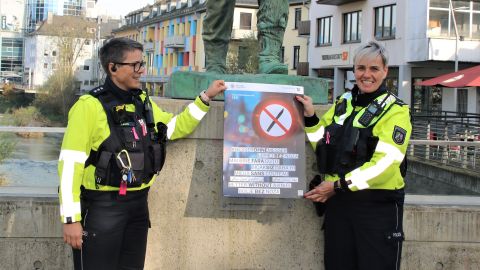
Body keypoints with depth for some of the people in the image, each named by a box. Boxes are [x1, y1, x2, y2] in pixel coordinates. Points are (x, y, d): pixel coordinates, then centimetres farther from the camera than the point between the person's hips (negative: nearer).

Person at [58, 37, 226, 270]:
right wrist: (71, 219, -18)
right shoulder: (90, 106, -14)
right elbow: (70, 164, -16)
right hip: (102, 207, -7)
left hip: (138, 204, 7)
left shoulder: (143, 102, 9)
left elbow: (175, 127, 24)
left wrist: (206, 97, 14)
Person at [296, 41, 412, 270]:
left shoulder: (395, 111, -6)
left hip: (378, 206, -5)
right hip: (337, 202, 5)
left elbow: (384, 164, -17)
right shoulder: (342, 103, 11)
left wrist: (339, 185, -17)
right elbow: (324, 146, 17)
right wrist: (310, 117, 2)